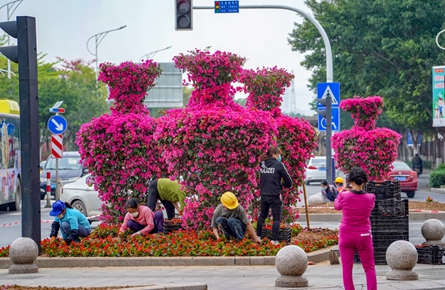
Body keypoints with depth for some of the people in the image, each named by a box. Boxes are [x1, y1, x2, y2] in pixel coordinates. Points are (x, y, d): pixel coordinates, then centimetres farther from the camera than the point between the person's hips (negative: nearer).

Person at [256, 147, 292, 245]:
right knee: (277, 218, 2)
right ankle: (274, 239, -6)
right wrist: (283, 185, 12)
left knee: (262, 215, 22)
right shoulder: (279, 165, -10)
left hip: (264, 195, 5)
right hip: (275, 195, -5)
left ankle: (258, 236, 25)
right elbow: (288, 181, -7)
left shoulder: (262, 164, 6)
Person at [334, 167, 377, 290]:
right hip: (364, 236, 1)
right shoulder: (370, 198, -9)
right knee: (369, 268, 10)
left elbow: (336, 206, 8)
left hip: (346, 236, -1)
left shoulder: (344, 196, -13)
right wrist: (361, 189, 17)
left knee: (347, 269, 5)